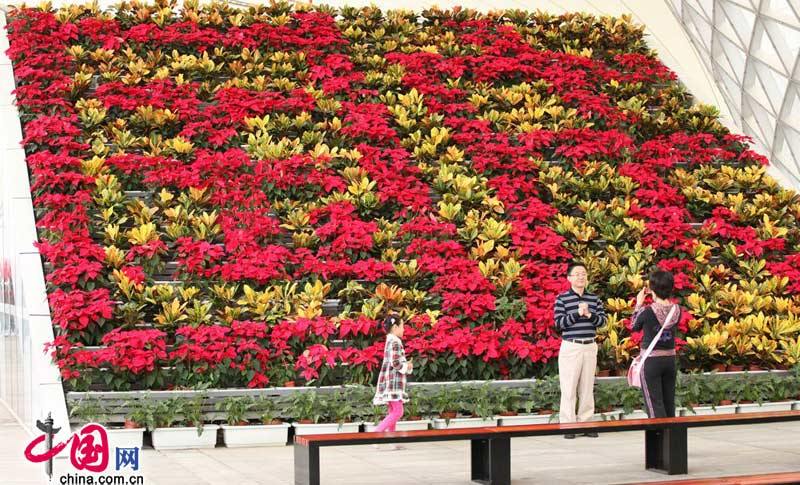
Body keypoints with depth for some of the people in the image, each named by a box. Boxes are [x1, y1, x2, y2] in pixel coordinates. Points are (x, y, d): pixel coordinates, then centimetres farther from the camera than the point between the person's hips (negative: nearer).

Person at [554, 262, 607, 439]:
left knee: (587, 387, 7)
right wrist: (578, 313, -19)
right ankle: (568, 425, 0)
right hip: (571, 347, -4)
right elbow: (559, 323, -9)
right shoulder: (562, 299, -1)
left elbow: (603, 320, 4)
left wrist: (589, 315, -14)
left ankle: (585, 422, 12)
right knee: (569, 388, -4)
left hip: (590, 347, 4)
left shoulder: (594, 299, 11)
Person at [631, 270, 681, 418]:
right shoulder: (676, 310, -5)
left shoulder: (647, 311, -17)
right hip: (670, 359, 5)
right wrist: (657, 299, 12)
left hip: (651, 361, -5)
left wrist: (639, 304, 10)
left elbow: (635, 326, 1)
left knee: (654, 405, -2)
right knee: (669, 403, 14)